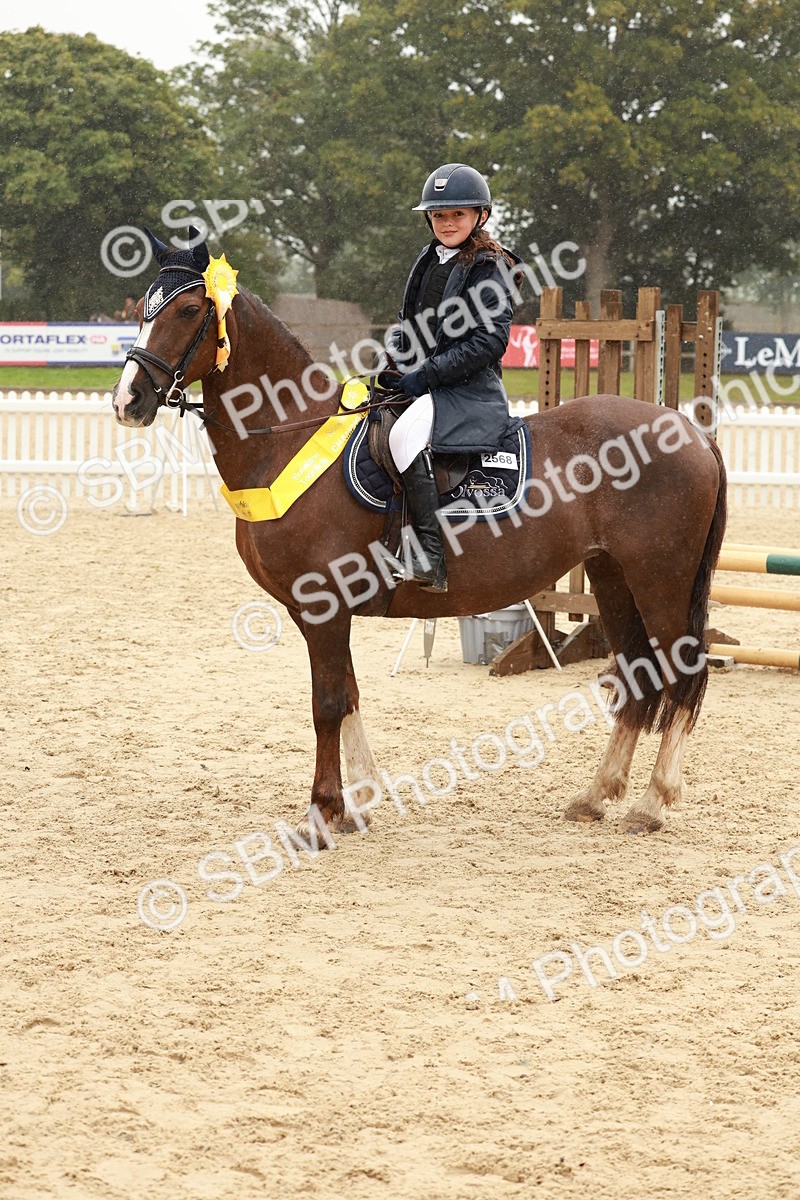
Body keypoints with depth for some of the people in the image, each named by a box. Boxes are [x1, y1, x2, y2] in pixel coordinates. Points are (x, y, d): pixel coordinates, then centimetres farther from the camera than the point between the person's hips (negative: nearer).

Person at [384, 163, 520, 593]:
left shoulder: (488, 268, -9)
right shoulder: (429, 263, 15)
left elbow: (489, 340, -18)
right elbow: (409, 323, 26)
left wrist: (425, 374, -19)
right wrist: (393, 358, 4)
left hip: (469, 388, -10)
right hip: (422, 384, 10)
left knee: (407, 434, -33)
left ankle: (431, 557, -35)